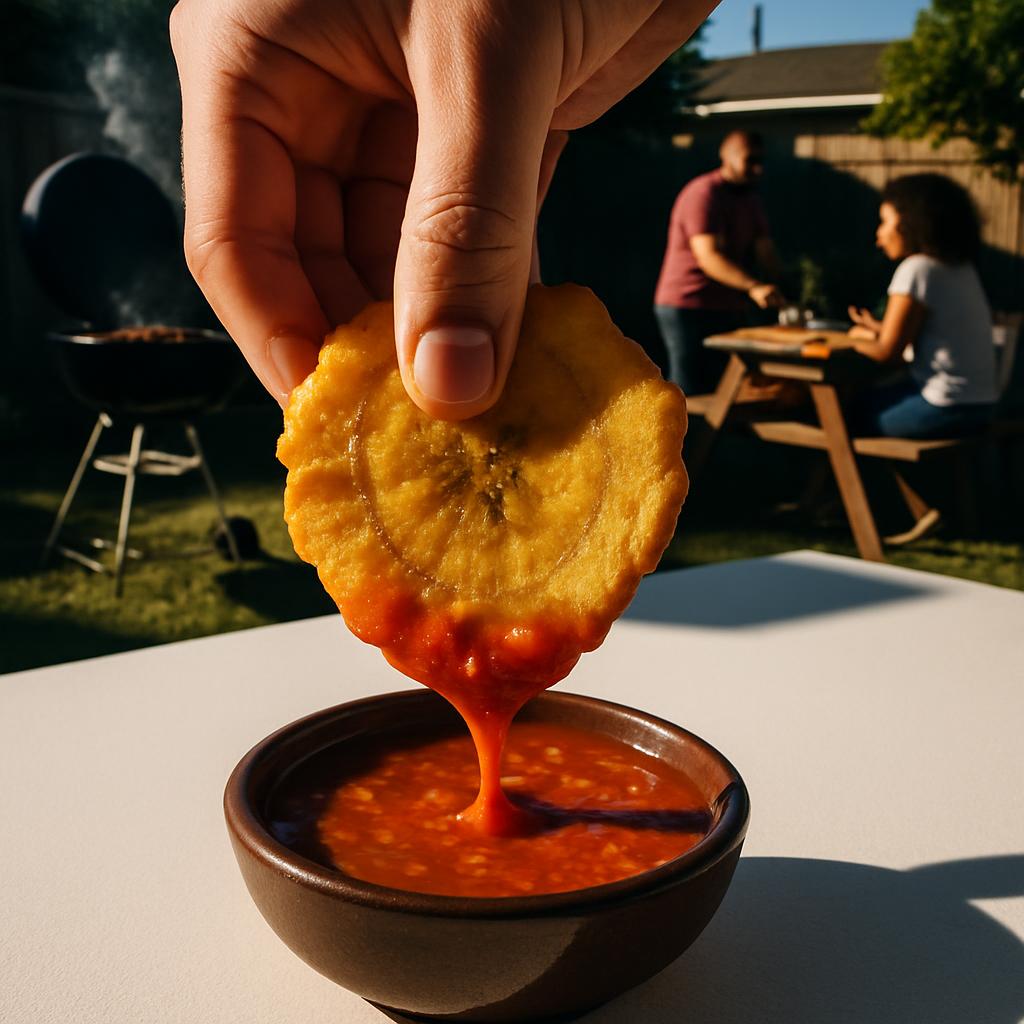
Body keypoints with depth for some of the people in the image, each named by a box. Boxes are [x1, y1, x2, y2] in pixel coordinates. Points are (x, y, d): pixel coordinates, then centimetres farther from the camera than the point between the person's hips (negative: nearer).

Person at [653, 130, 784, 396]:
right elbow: (708, 256, -26)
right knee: (690, 395, -8)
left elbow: (766, 254, 5)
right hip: (688, 310, -8)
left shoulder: (751, 201, 14)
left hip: (730, 311, 8)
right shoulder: (703, 194, -14)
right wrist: (753, 287, -39)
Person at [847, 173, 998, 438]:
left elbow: (887, 351, -14)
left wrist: (858, 336, 5)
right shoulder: (961, 267, 11)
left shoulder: (917, 270, -15)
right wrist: (877, 328, 20)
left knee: (855, 414, 6)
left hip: (947, 408, -9)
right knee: (868, 400, 22)